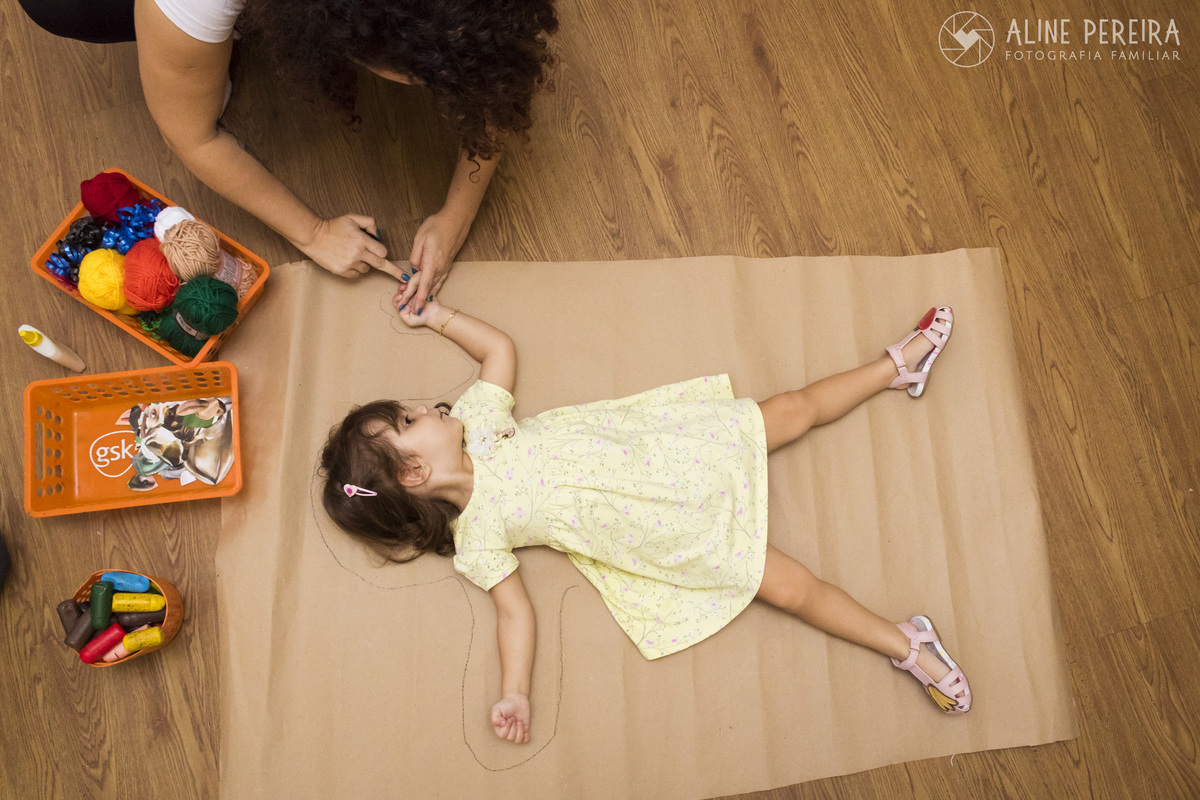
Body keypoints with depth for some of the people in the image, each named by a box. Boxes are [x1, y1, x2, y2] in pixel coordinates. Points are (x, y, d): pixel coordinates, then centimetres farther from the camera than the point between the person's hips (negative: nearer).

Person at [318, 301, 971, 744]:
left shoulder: (472, 420, 0)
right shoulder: (475, 540, -13)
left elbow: (501, 348, 13)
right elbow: (515, 609, -10)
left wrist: (437, 316, 8)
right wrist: (514, 693, -20)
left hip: (656, 444, 5)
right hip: (660, 532, -5)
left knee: (791, 409, 6)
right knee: (788, 585, -9)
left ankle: (899, 363, 25)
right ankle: (907, 646, 7)